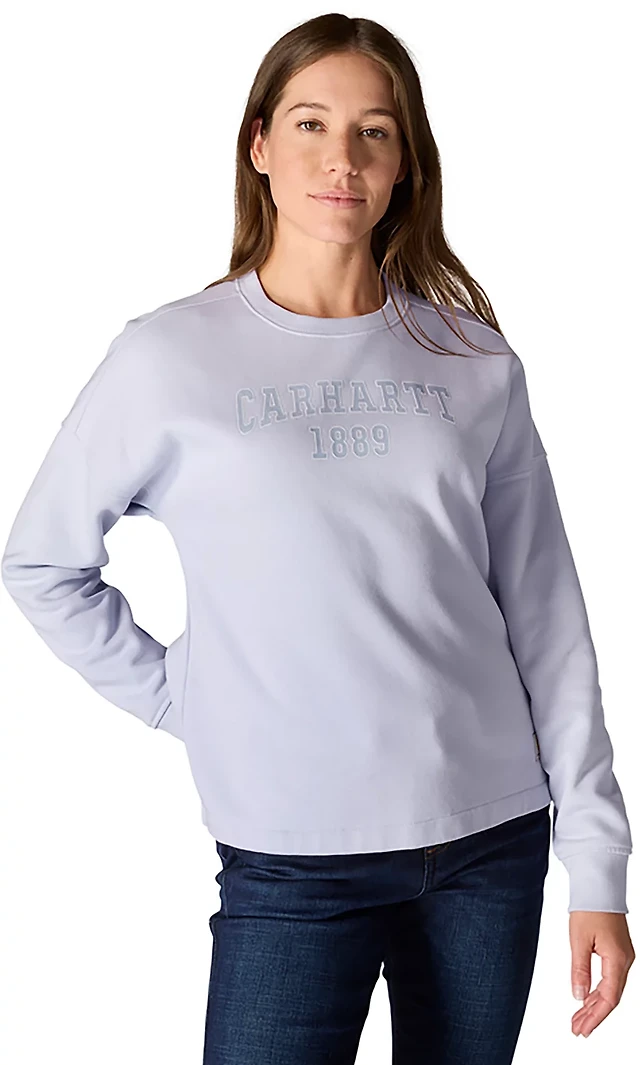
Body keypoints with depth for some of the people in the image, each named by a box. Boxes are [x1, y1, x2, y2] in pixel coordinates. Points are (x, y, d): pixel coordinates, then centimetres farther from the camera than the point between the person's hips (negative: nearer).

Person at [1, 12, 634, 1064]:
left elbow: (545, 617, 4)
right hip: (295, 860, -3)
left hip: (495, 836, 3)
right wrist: (184, 698, -3)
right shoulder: (169, 358, -5)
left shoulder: (473, 363, 2)